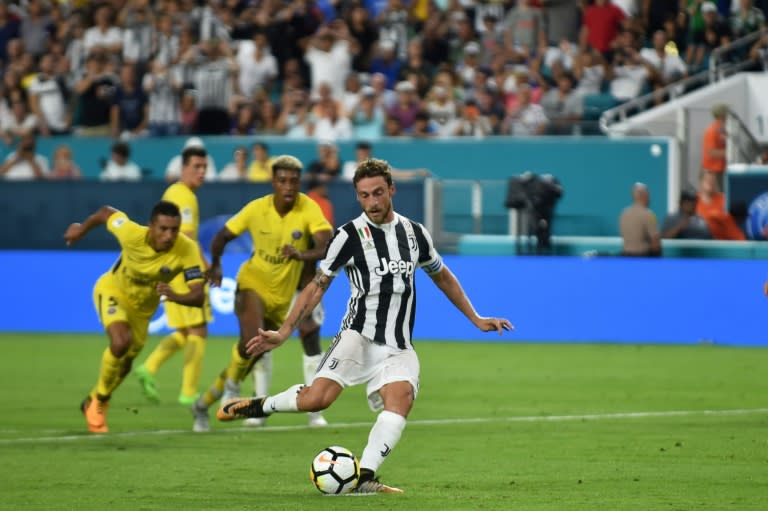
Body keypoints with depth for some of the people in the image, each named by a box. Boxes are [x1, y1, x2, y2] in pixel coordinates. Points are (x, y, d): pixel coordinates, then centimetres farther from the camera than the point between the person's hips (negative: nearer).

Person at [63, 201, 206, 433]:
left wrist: (175, 297, -56)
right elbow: (106, 212, -15)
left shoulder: (187, 250, -33)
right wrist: (82, 229, 4)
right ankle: (98, 400, -4)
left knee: (124, 365, 18)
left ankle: (93, 402, 49)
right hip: (113, 291, -4)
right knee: (121, 341, -30)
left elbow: (198, 296, -34)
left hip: (143, 307, 4)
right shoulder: (132, 234, -36)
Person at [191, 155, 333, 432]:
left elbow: (326, 246, -30)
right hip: (252, 284, -2)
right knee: (252, 340, -31)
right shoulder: (256, 209, -12)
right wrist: (215, 264, -20)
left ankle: (203, 405, 27)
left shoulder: (309, 209, -17)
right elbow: (222, 237, 0)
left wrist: (302, 255, -51)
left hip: (281, 296, 2)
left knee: (251, 357, 9)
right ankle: (232, 383, -3)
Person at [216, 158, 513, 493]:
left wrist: (476, 320, 27)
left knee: (400, 397, -28)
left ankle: (364, 478, -31)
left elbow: (442, 277, 27)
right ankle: (259, 406, 5)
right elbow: (318, 286, 5)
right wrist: (283, 333, -1)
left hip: (398, 349, 3)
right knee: (317, 398, -23)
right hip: (358, 336, -3)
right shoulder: (350, 236, 0)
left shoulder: (415, 234, 11)